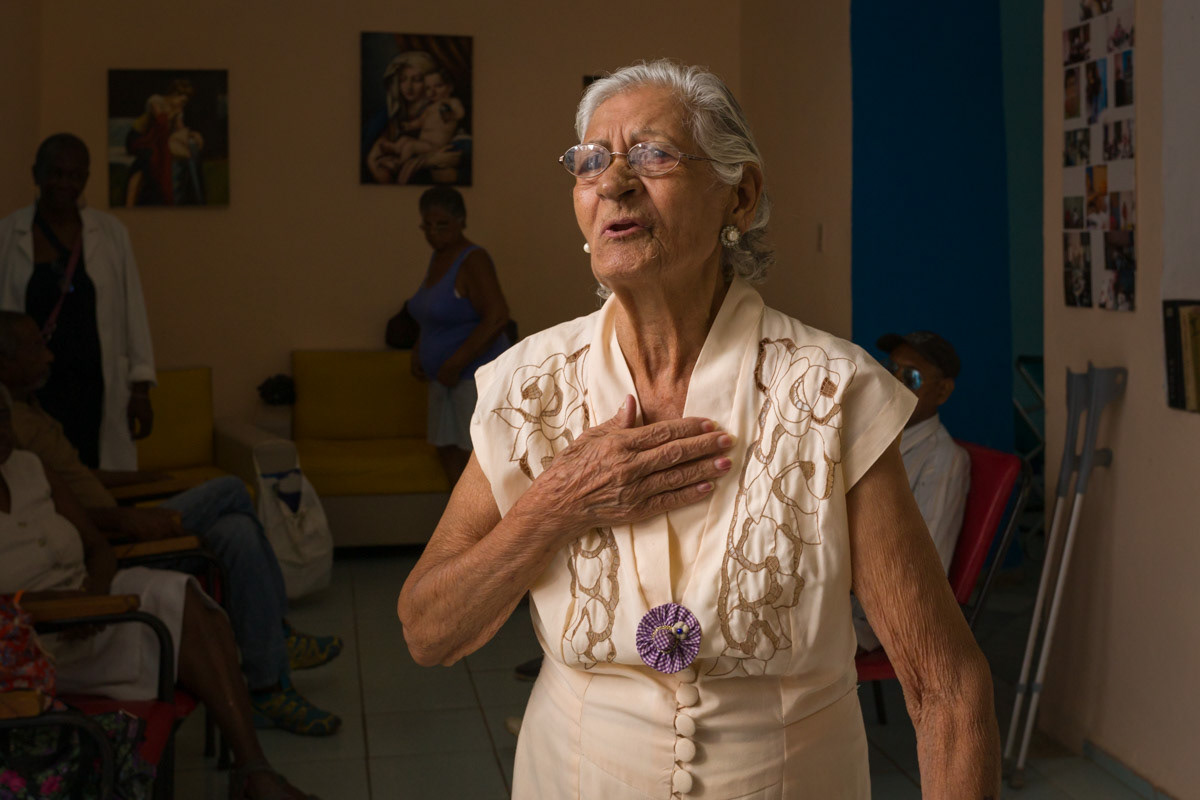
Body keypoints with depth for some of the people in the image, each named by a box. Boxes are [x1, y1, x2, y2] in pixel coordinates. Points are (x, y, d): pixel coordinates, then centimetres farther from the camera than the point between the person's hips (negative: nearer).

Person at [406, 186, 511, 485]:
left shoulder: (473, 260, -17)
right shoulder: (438, 258, 10)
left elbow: (497, 317, -25)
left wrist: (456, 364, -24)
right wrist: (418, 351, 10)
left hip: (477, 373, -9)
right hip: (444, 376, 9)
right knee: (446, 448, 12)